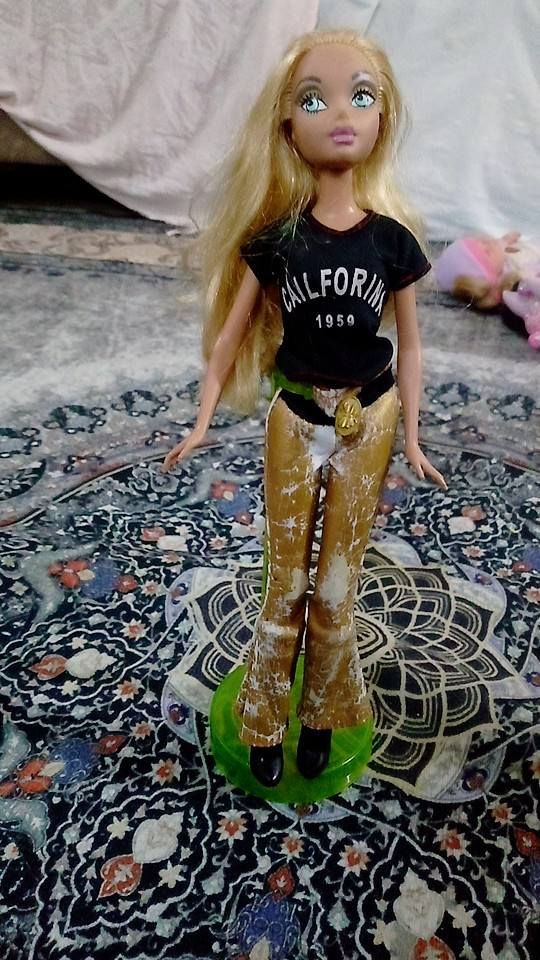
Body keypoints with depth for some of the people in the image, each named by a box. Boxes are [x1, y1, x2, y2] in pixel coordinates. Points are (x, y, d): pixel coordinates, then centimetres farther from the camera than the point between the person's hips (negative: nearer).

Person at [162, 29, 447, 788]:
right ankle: (267, 722, 34)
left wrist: (411, 436, 4)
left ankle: (322, 713, 37)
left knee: (338, 582, 12)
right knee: (286, 581, 12)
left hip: (368, 420, 1)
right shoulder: (275, 235, -6)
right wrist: (203, 420, -2)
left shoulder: (393, 237, -5)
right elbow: (230, 332, 0)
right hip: (295, 419, 0)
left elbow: (409, 345, 2)